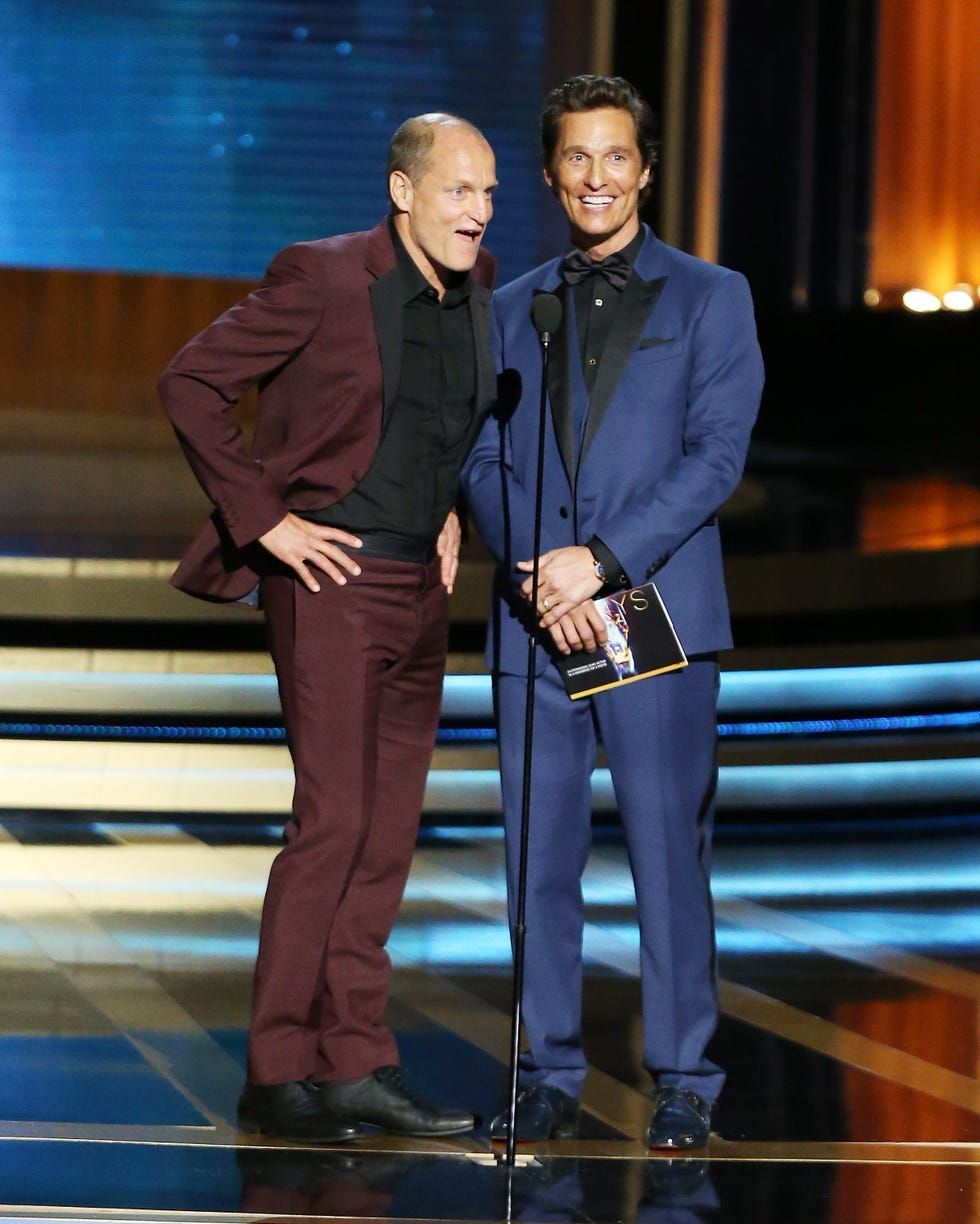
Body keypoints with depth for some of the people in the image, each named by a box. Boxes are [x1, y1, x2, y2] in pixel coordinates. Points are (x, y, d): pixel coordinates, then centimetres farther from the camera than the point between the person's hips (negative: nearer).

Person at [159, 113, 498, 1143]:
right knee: (333, 821, -11)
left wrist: (452, 508, 14)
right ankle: (276, 1076, -4)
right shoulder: (323, 278, -12)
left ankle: (356, 1066, 12)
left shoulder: (478, 287, 8)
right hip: (333, 579, -7)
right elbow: (190, 381, -12)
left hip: (421, 589, 7)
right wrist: (264, 519, -13)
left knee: (389, 833, 7)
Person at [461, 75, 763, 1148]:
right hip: (532, 622, 3)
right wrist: (535, 575, -10)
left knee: (669, 851, -3)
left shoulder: (710, 297, 7)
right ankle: (550, 1078, 13)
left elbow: (716, 455, -3)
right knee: (539, 857, 4)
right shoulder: (510, 312, 16)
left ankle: (683, 1083, 5)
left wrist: (602, 560, -13)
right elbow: (482, 460, 8)